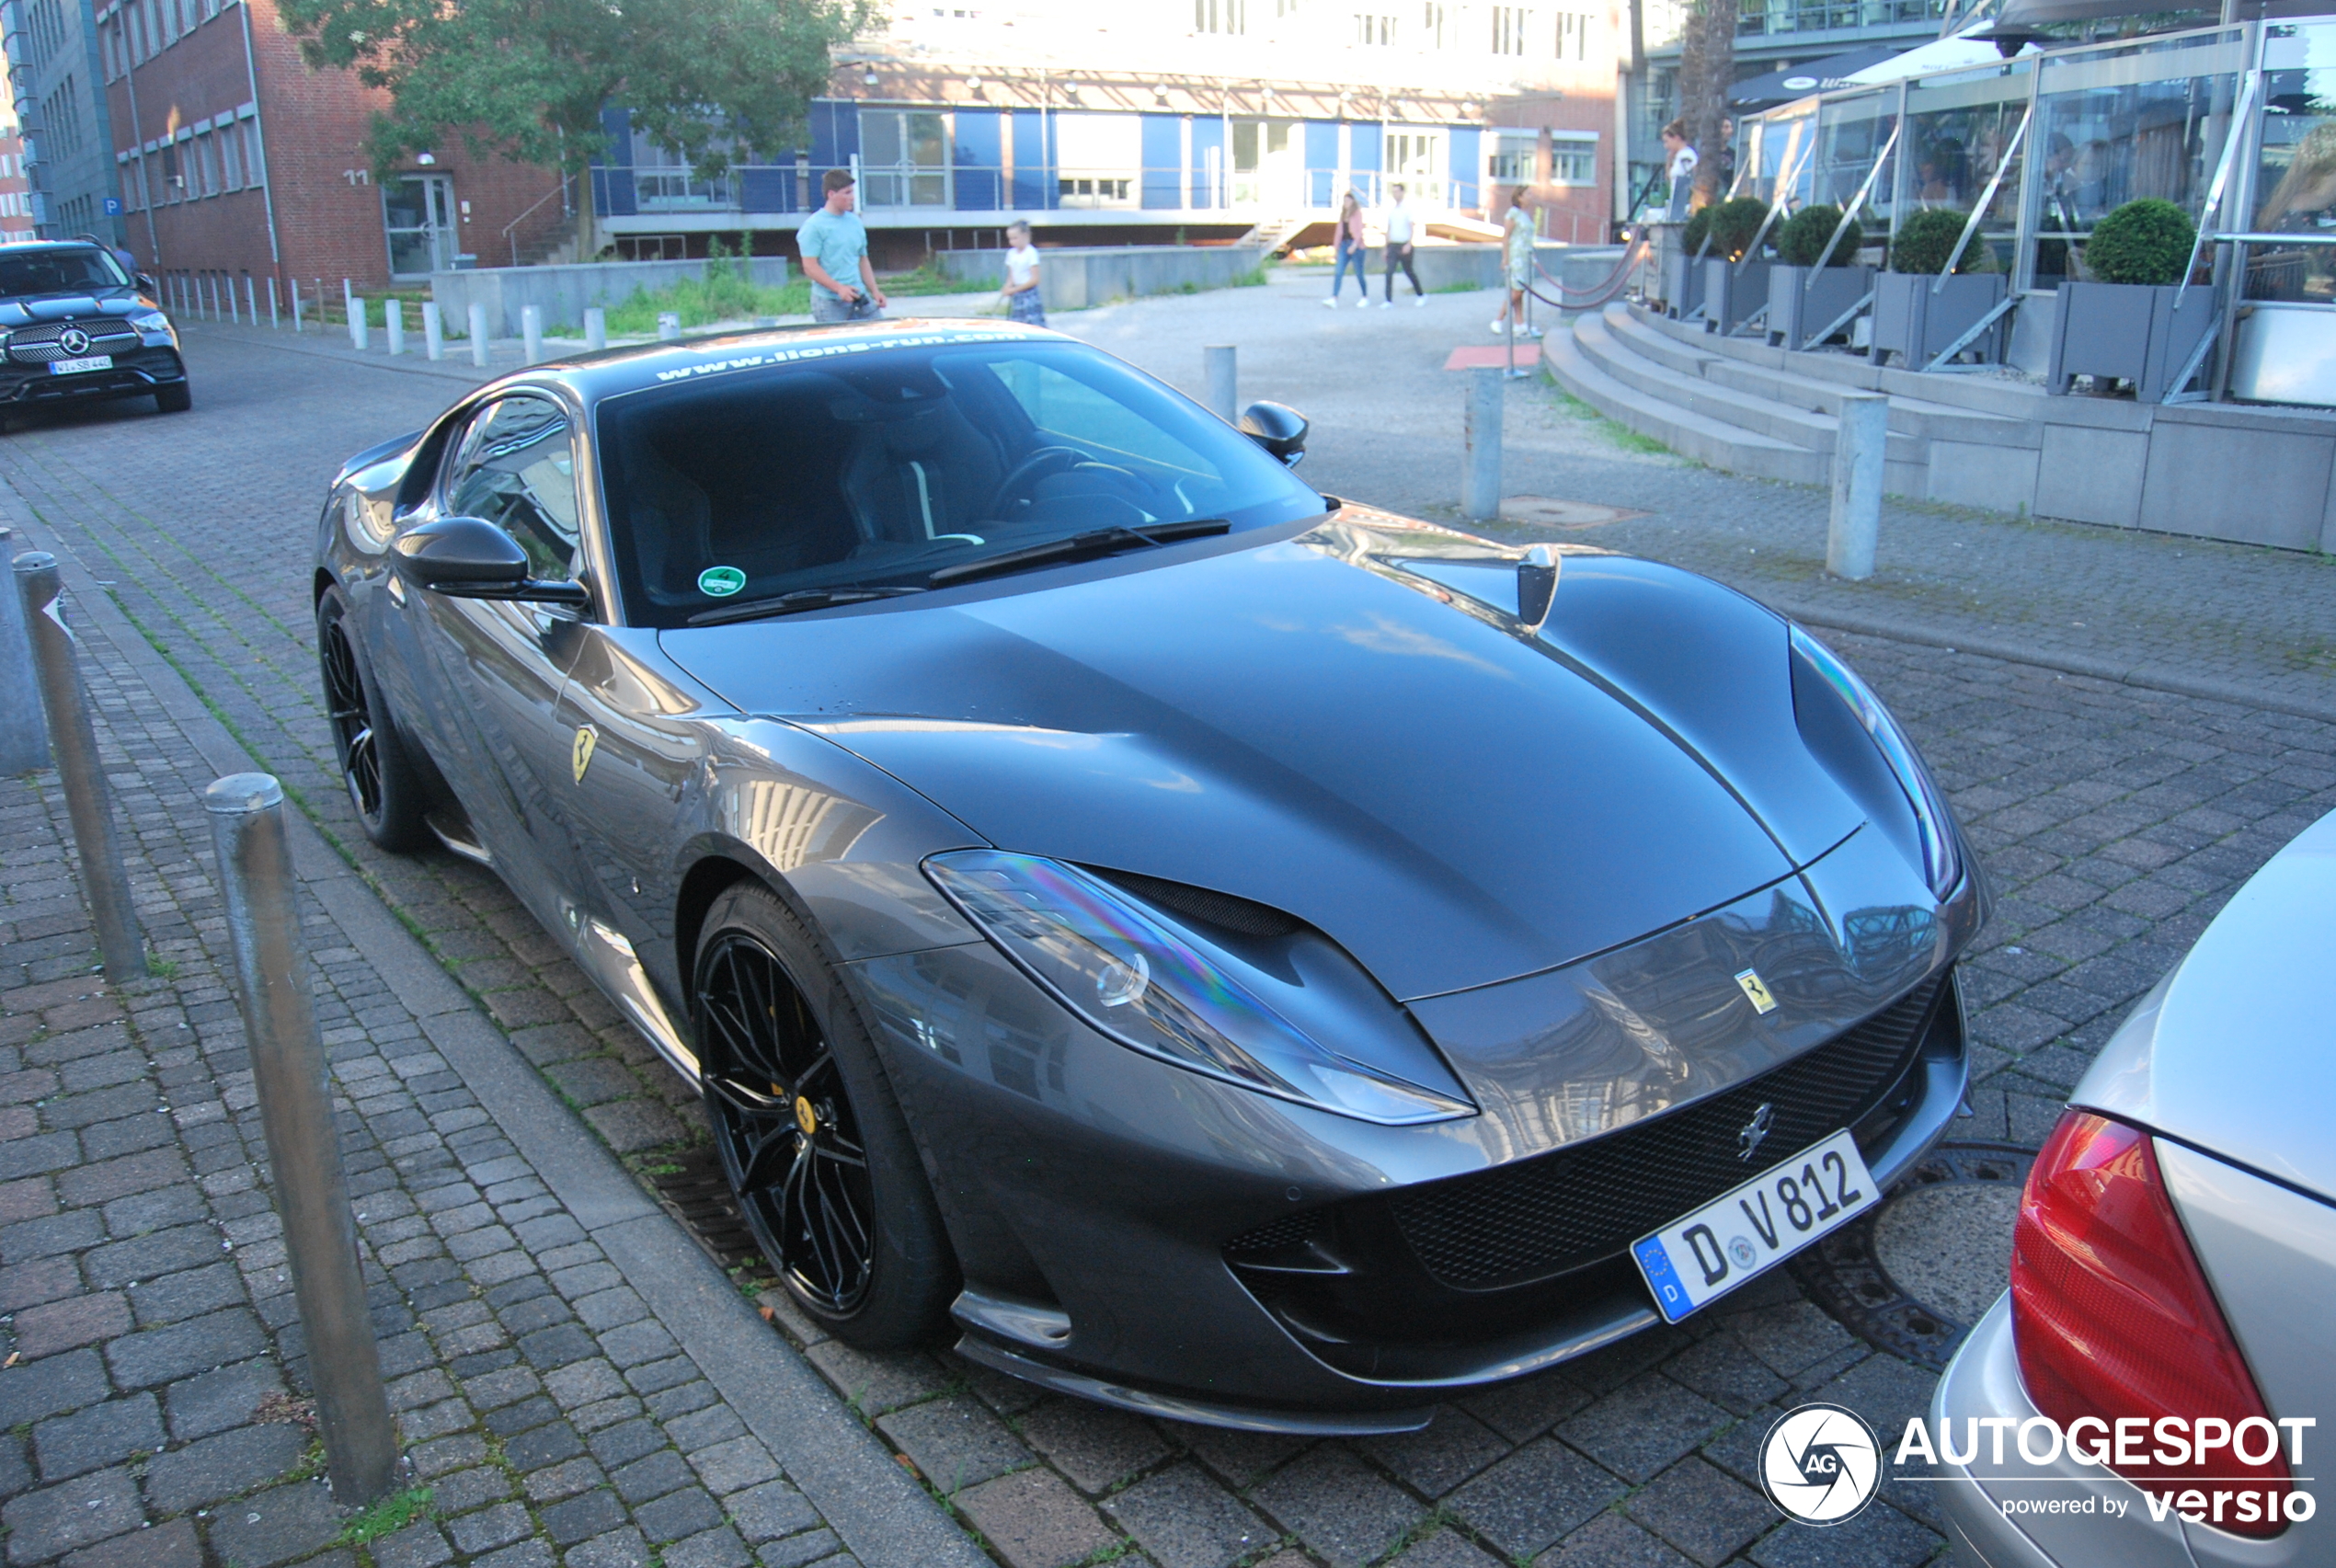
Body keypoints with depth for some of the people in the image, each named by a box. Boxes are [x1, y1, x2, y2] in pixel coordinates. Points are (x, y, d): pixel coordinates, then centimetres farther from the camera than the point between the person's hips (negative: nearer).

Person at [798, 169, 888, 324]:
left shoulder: (855, 222, 13)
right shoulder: (814, 226, -6)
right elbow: (810, 267, -12)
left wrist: (874, 291, 12)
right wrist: (839, 288, -20)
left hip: (860, 298, 6)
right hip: (830, 302, -6)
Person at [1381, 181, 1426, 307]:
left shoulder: (1408, 207, -6)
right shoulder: (1390, 208, 10)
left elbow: (1412, 227, -10)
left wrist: (1409, 244, -22)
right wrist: (1386, 247, 15)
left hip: (1405, 246, -4)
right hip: (1393, 245, 4)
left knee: (1408, 272, 8)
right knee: (1389, 272, -11)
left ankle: (1421, 295, 28)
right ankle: (1389, 301, -13)